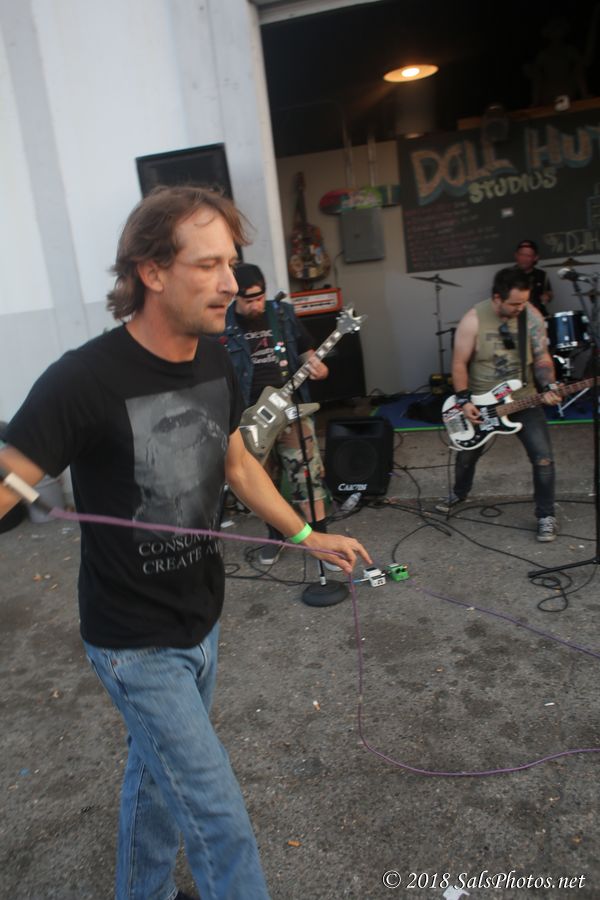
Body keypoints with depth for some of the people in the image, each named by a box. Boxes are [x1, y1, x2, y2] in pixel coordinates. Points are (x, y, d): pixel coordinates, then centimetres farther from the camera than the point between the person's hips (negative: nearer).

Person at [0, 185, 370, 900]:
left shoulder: (214, 359, -3)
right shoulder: (84, 380, -26)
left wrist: (305, 535, 10)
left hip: (201, 619, 7)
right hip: (137, 645, -6)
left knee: (155, 772, 27)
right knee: (217, 820, 2)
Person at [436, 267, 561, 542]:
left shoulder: (532, 316, -9)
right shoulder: (473, 320, -17)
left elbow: (542, 358, -1)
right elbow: (459, 363, -10)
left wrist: (548, 388, -17)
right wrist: (464, 401, -15)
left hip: (523, 399, 1)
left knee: (543, 458, -10)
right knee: (467, 455, 18)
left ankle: (546, 516, 9)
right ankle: (459, 493, 49)